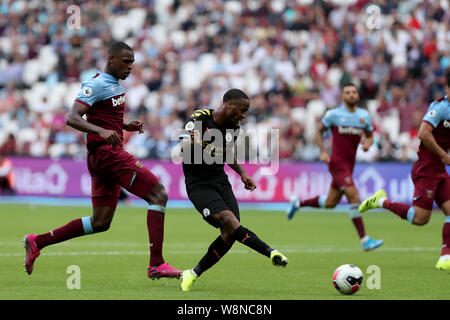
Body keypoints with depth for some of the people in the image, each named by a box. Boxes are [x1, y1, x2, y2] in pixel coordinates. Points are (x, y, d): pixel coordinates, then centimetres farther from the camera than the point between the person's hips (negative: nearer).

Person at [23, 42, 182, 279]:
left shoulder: (116, 85, 18)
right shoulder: (96, 84, -11)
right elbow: (72, 118, -20)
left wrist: (127, 126, 13)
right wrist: (101, 131, -34)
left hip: (110, 154, 10)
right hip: (105, 152, -10)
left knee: (100, 222, 11)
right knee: (158, 194, -15)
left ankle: (37, 242, 16)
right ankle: (156, 264, -19)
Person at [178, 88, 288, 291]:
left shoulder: (233, 127, 6)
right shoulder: (199, 119, -14)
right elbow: (183, 148, -22)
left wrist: (242, 174, 11)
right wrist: (192, 142, -45)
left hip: (221, 181, 7)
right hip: (198, 184, -7)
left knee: (230, 235, -8)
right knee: (228, 220, -27)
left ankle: (194, 274, 5)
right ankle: (271, 253, -34)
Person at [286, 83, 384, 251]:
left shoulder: (364, 116, 8)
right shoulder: (333, 114, -5)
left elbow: (369, 135, 20)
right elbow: (319, 131, 7)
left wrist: (367, 144, -3)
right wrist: (323, 152, -4)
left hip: (349, 165, 7)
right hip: (337, 163, -7)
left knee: (330, 203, 14)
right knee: (354, 197, -18)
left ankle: (298, 203, 38)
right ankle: (364, 240, -17)